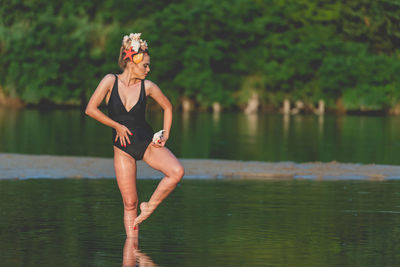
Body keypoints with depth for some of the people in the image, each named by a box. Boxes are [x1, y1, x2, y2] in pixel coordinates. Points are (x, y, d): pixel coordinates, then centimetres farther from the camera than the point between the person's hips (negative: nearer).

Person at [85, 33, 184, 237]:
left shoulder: (147, 86, -3)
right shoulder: (111, 81, -9)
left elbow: (167, 107, 13)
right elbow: (91, 109, -12)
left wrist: (165, 135, 3)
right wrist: (117, 126, -11)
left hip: (147, 143, 2)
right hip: (123, 148, -2)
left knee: (177, 171, -24)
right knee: (129, 203, -4)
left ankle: (150, 207, -3)